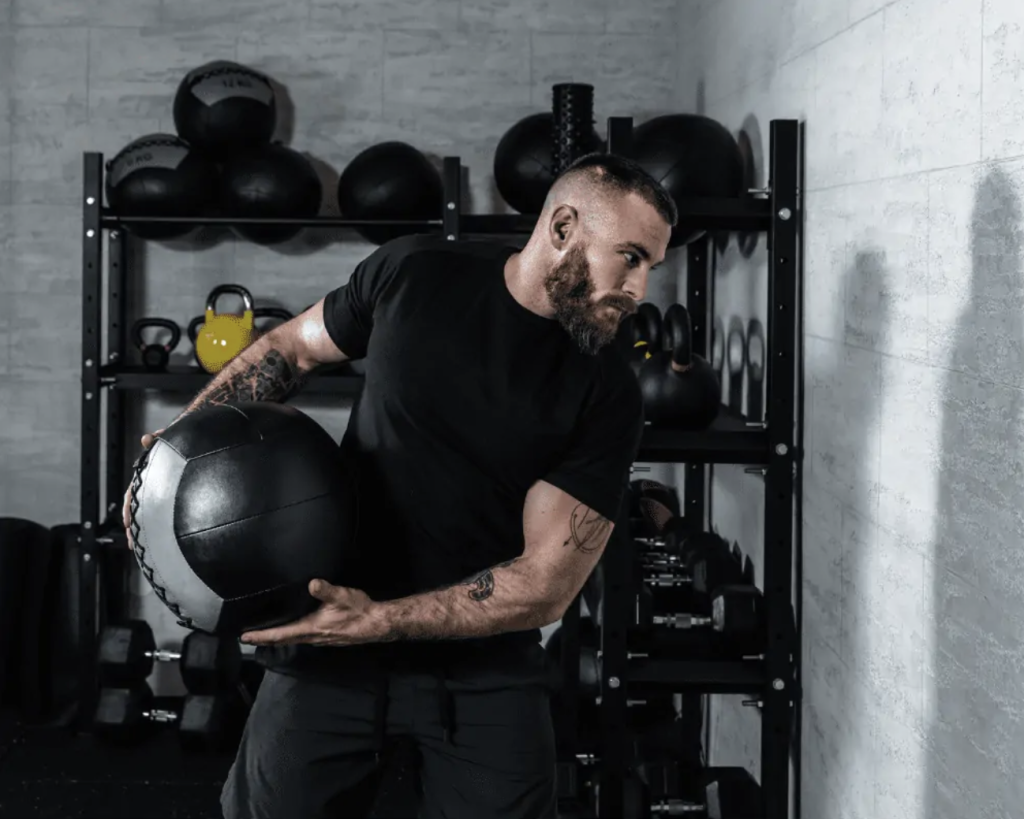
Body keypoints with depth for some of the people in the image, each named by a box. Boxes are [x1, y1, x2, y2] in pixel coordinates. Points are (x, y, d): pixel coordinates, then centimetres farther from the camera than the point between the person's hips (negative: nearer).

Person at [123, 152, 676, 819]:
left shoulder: (606, 394, -12)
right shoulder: (415, 275, -7)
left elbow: (547, 583, -15)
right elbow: (294, 346, 11)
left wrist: (384, 621, -23)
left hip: (480, 656, 0)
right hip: (329, 630, 1)